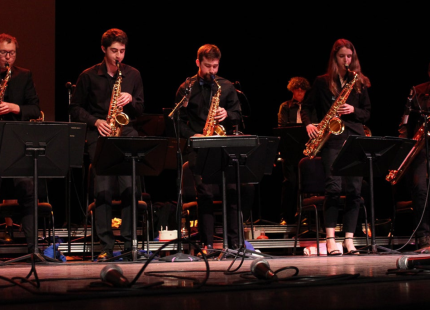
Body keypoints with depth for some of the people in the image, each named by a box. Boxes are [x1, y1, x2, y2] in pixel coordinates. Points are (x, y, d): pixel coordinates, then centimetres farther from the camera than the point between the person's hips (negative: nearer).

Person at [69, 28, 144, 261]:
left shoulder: (133, 75, 13)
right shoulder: (88, 76, 7)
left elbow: (140, 111, 16)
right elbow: (75, 109, 9)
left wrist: (131, 100, -5)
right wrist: (95, 121, -6)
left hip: (126, 132, 1)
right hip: (99, 135, -1)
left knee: (130, 185, -14)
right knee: (103, 187, -14)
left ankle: (129, 241, -5)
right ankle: (106, 245, -8)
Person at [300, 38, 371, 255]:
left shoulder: (359, 83, 14)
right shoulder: (322, 82, 9)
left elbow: (367, 113, 14)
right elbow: (306, 106, 10)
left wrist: (353, 110, -6)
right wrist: (308, 124, -8)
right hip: (331, 139, -3)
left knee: (354, 189, -2)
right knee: (333, 187, -13)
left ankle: (349, 239, 3)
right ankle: (330, 239, -9)